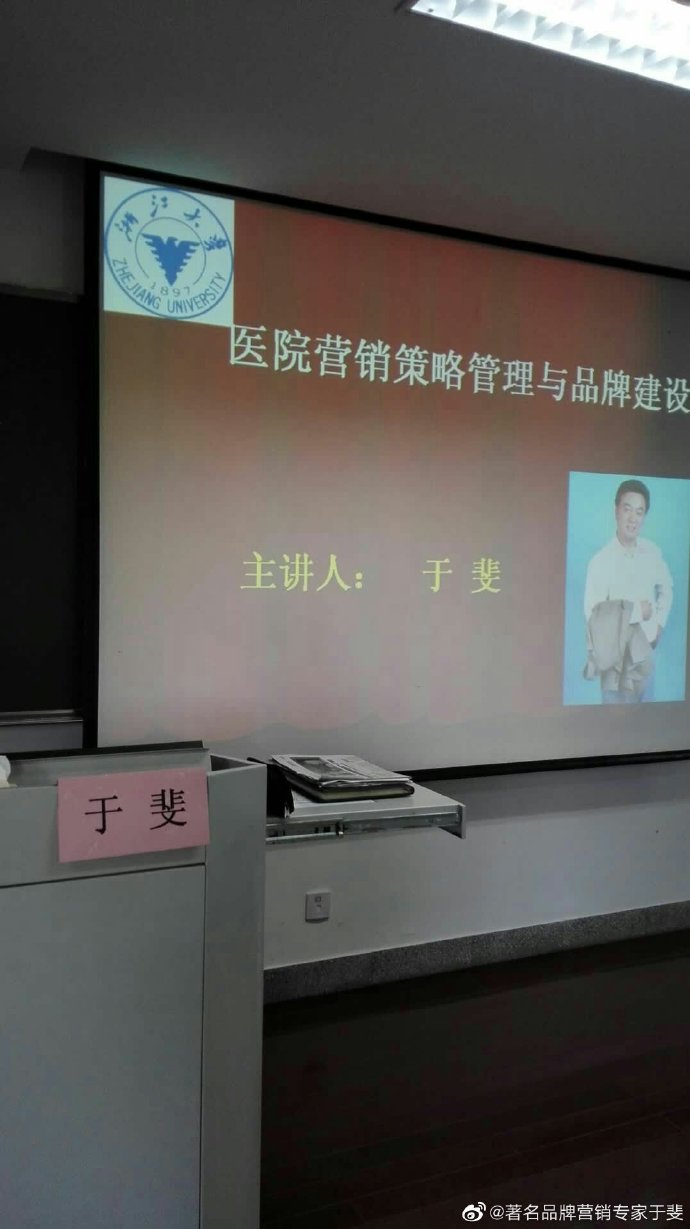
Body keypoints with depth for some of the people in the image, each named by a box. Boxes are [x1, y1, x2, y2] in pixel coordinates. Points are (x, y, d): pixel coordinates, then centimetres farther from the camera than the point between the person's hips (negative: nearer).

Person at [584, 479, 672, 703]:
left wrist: (660, 624, 4)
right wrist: (637, 611, -16)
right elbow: (593, 616, -24)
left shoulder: (652, 552, -1)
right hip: (616, 658, -5)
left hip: (646, 653, 5)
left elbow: (666, 588, 17)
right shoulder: (600, 561, -17)